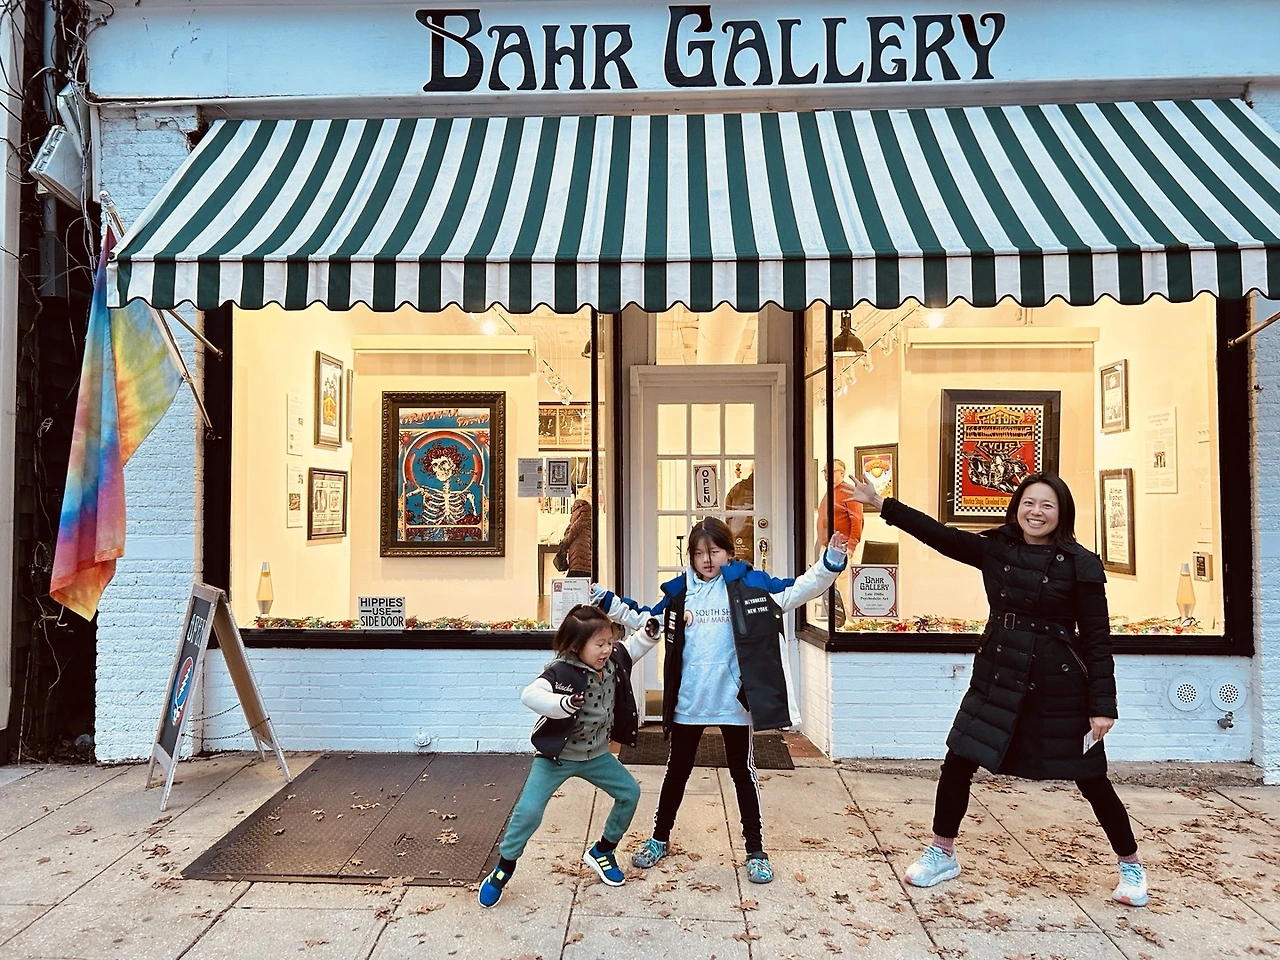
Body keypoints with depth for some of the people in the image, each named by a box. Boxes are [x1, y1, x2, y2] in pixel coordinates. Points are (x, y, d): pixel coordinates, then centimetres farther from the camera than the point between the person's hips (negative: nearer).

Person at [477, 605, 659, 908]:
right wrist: (563, 704, -58)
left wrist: (649, 631, -11)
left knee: (630, 793, 9)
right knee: (528, 811, -14)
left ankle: (601, 852, 29)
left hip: (595, 754, 7)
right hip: (557, 755, -6)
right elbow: (529, 695, -43)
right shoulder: (561, 671, -29)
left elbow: (633, 647, 10)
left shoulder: (612, 661, -10)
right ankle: (503, 870, 11)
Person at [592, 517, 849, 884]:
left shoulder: (749, 583, -5)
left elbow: (797, 591, -10)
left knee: (743, 773, 12)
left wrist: (831, 561, -21)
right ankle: (659, 839, 36)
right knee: (677, 772, 18)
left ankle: (755, 850, 28)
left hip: (734, 701, -2)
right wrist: (609, 603, 6)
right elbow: (645, 620, 13)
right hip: (687, 702, 3)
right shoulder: (679, 591, 4)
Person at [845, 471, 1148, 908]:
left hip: (1060, 682, -3)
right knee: (958, 762, 5)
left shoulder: (1079, 564, -8)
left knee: (1091, 778, 8)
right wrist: (880, 503, -3)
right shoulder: (995, 549, 2)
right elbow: (939, 535, 1)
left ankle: (1130, 866, 34)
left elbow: (1097, 639, -7)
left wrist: (1103, 705, -9)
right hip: (998, 675, 4)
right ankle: (942, 854, 24)